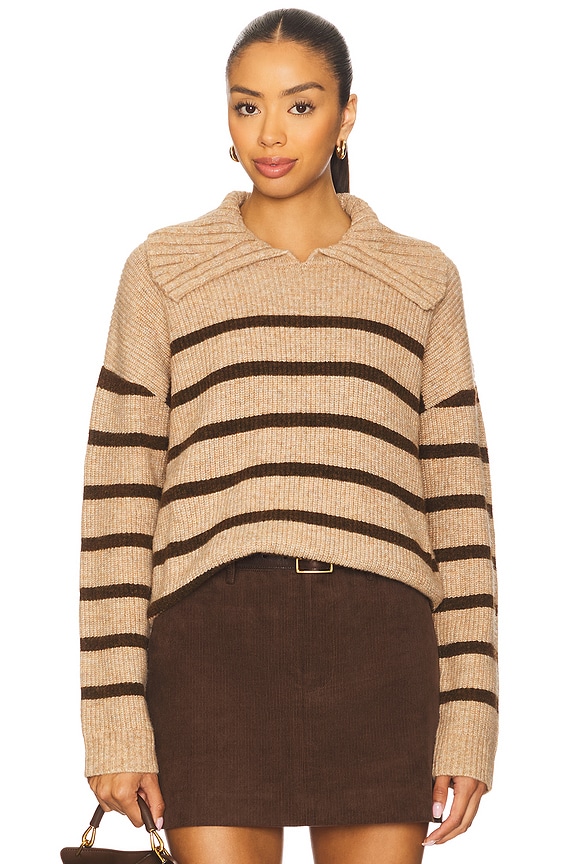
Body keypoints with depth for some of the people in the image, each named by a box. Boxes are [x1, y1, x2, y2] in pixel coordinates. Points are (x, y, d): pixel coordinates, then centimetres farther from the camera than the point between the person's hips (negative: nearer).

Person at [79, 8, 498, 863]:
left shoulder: (421, 280, 13)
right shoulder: (165, 272, 9)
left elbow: (456, 502, 10)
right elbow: (119, 500, 5)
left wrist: (468, 716, 3)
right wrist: (114, 715, -3)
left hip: (376, 655, 1)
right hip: (216, 638, -1)